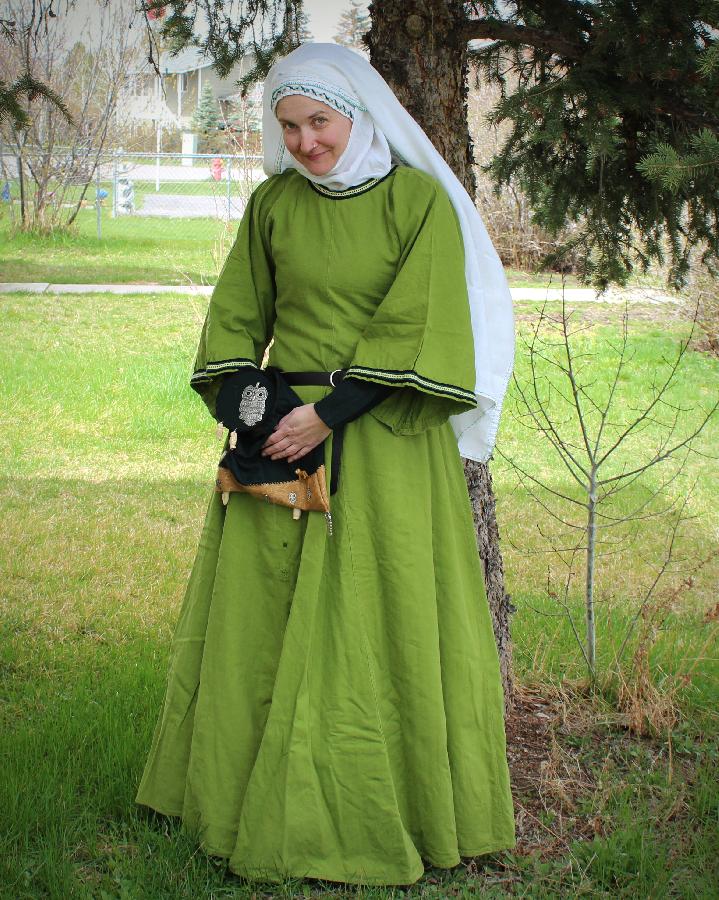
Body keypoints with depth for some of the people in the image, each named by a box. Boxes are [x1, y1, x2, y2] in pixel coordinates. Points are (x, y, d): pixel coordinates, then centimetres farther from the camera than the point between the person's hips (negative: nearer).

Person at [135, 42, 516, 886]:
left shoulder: (419, 199, -6)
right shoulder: (272, 205, 7)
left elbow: (414, 327, -12)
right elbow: (236, 318, 12)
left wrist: (328, 414, -16)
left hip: (386, 447, -4)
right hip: (282, 438, 4)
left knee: (385, 621, 0)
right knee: (260, 618, 7)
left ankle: (388, 815, 13)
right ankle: (261, 803, 21)